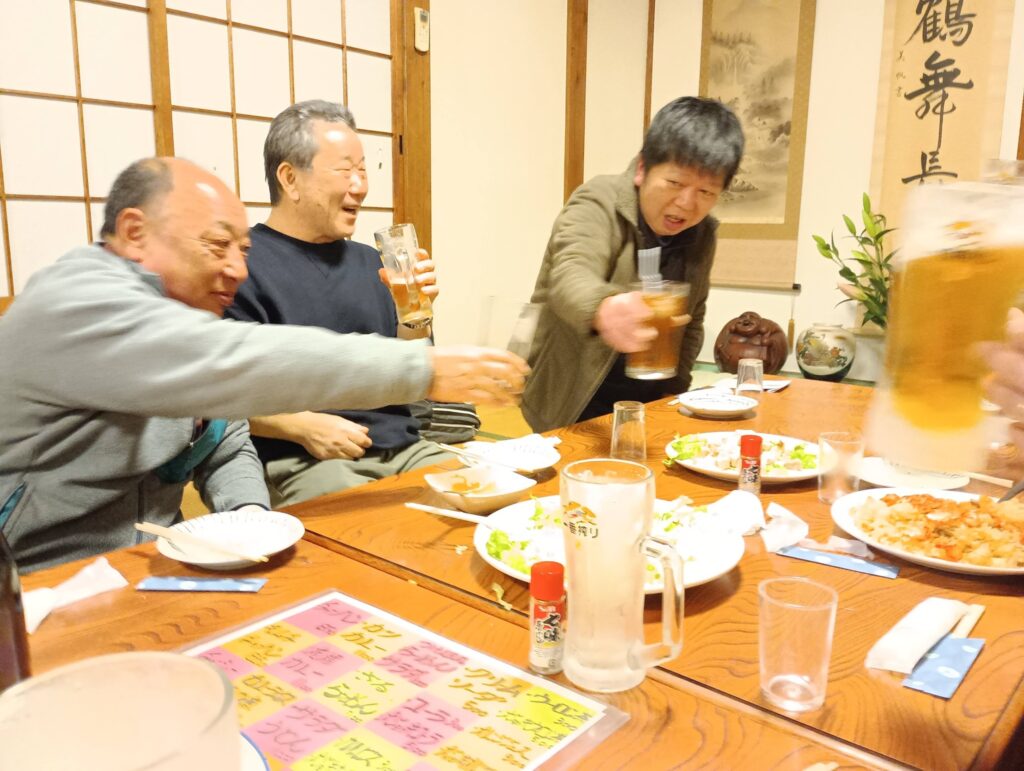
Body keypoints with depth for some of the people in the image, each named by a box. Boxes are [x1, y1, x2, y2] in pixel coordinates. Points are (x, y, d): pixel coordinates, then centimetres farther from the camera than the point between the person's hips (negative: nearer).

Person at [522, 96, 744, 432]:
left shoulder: (702, 234, 4)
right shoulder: (598, 203, -14)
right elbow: (570, 275, -34)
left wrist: (673, 394, 6)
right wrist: (604, 309, -55)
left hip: (650, 406, 6)